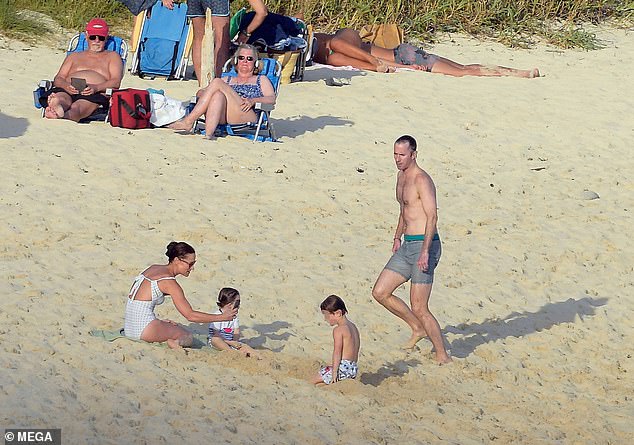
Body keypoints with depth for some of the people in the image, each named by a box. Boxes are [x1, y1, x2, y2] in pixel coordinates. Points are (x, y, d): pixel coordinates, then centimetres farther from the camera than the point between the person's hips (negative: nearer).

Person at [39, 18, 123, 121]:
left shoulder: (112, 56, 27)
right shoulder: (74, 56, 35)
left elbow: (116, 82, 8)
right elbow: (58, 79, 21)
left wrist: (96, 87, -15)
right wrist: (66, 85, -7)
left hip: (96, 94, -3)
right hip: (68, 91, 3)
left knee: (77, 107, -42)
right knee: (58, 99, -39)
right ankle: (58, 109, -76)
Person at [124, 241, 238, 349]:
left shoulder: (153, 268, 12)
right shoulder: (169, 282, -13)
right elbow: (190, 315, -13)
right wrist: (222, 317, -9)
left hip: (129, 328, 8)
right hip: (143, 329, -8)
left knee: (176, 328, 27)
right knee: (187, 338, 10)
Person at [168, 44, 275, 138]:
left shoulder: (261, 80, 28)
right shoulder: (227, 80, 36)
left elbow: (272, 99, 9)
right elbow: (200, 92, 27)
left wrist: (253, 101, -12)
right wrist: (203, 93, 0)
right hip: (221, 119, 3)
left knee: (217, 82, -21)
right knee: (218, 95, -33)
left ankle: (188, 121, -33)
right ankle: (208, 135, -50)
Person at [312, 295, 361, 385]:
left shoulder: (338, 330, -10)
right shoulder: (353, 327, 17)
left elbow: (337, 352, -17)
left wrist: (334, 372, -19)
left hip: (343, 368, -9)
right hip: (354, 369, 9)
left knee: (313, 381, -4)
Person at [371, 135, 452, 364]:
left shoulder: (422, 180, -15)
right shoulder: (402, 177, 15)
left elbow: (432, 216, -23)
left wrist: (425, 251, -30)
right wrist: (397, 237, 30)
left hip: (424, 245, -9)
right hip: (407, 246, 9)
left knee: (419, 308, -8)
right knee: (380, 293, 7)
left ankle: (443, 356, 3)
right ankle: (417, 328, 23)